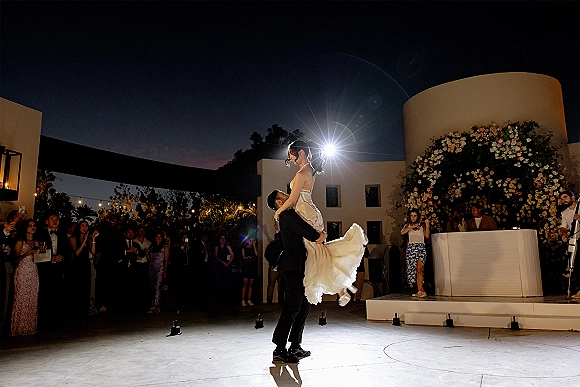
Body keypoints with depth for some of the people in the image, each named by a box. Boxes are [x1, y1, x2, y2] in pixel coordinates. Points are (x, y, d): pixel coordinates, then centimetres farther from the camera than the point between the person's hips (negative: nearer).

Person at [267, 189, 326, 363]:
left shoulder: (291, 214, 22)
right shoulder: (288, 215, -10)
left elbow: (312, 228, 21)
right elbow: (308, 232, -16)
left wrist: (321, 233, -1)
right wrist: (319, 236, 4)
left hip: (298, 268, 10)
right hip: (292, 267, -10)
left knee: (304, 306, 13)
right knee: (292, 308, -9)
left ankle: (295, 347, 21)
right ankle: (279, 351, -2)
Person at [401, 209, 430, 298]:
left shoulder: (422, 225, 11)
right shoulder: (408, 225, 14)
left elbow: (427, 236, -2)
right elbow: (402, 232, -6)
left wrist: (427, 225, -8)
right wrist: (412, 227, -13)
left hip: (421, 248, -2)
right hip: (411, 248, 2)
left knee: (419, 269, -14)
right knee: (412, 268, -3)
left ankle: (419, 291, -16)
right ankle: (421, 290, 4)